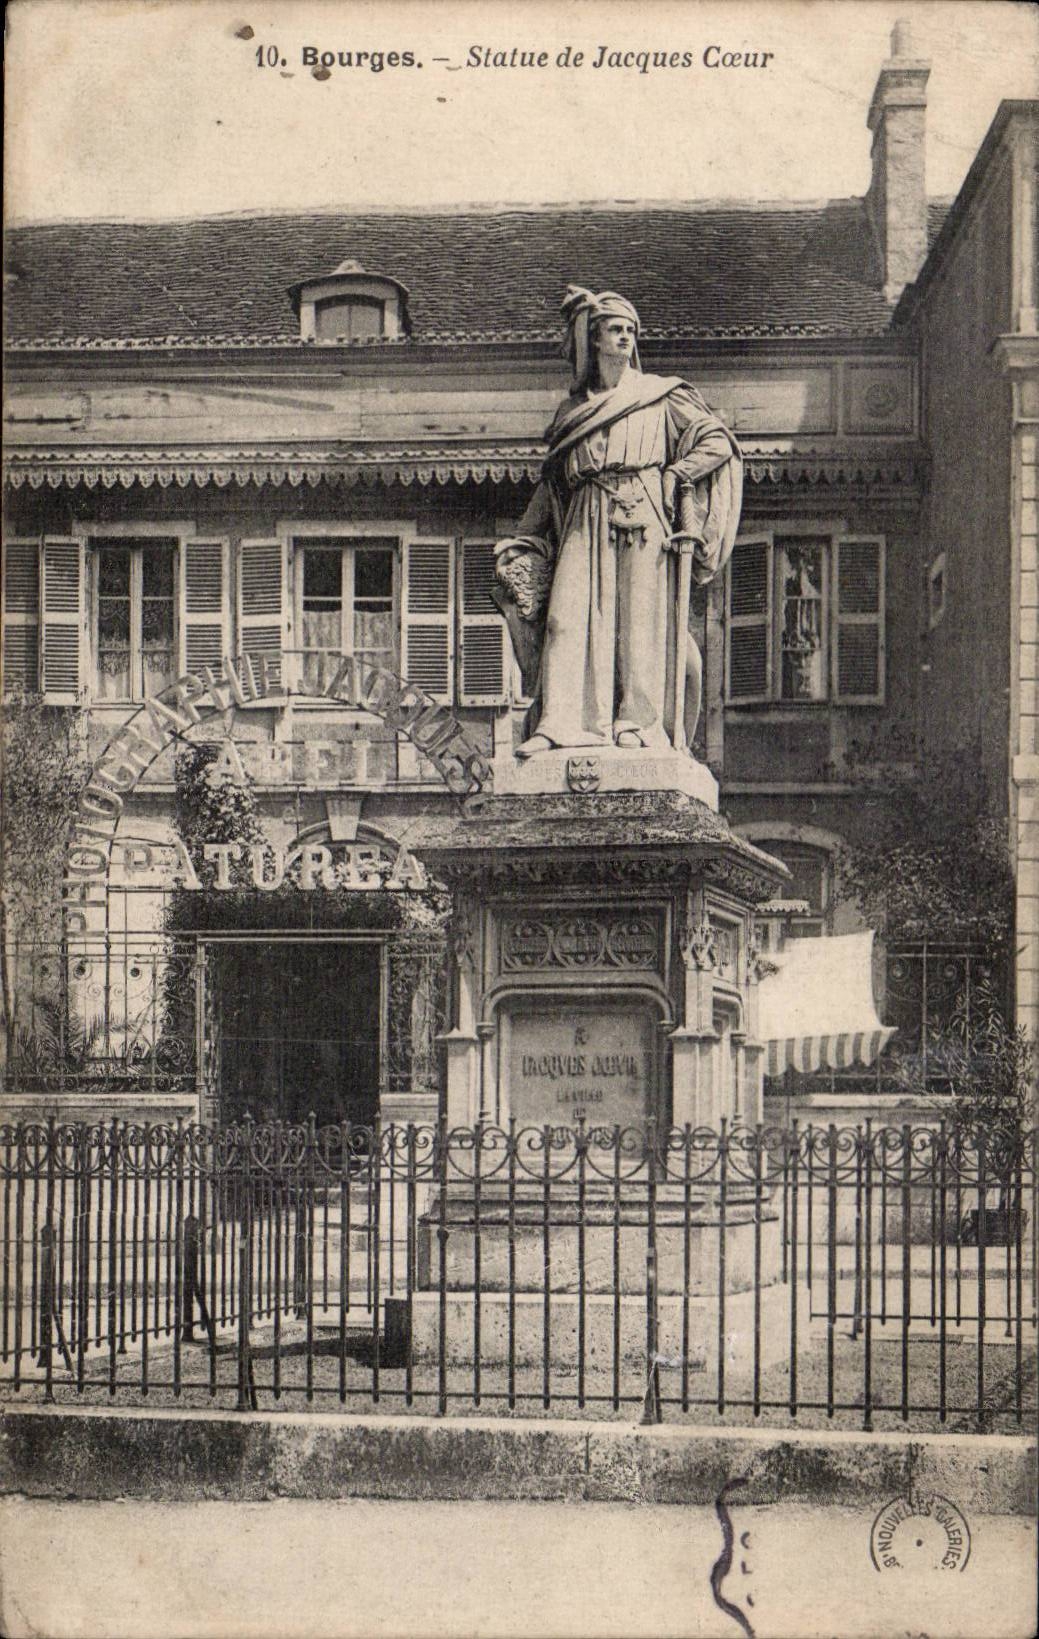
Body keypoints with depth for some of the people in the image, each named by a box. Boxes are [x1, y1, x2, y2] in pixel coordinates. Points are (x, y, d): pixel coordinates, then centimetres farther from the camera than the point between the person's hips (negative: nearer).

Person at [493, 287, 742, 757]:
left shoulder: (662, 395, 13)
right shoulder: (573, 409, 21)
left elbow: (718, 441, 8)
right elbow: (552, 481, 23)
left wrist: (674, 475, -4)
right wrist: (522, 543, 16)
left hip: (644, 518, -2)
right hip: (586, 523, 2)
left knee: (641, 619, -9)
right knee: (569, 615, -11)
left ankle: (640, 722, -8)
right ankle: (559, 724, -16)